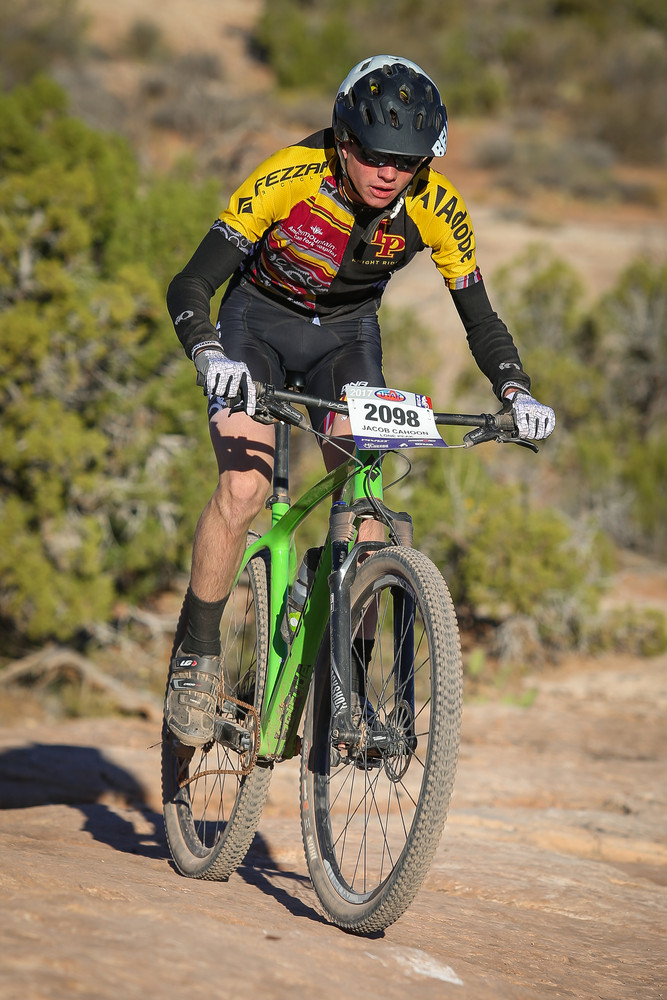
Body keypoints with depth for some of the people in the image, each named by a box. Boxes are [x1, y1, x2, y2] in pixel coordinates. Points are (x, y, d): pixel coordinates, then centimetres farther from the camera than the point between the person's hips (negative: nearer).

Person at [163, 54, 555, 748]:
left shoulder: (436, 208, -23)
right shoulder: (290, 177, -31)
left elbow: (480, 320, -11)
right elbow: (190, 286, -31)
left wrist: (515, 392, -29)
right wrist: (211, 356, -50)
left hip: (347, 333, 2)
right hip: (259, 321, -2)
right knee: (242, 489, -21)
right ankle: (195, 659, -5)